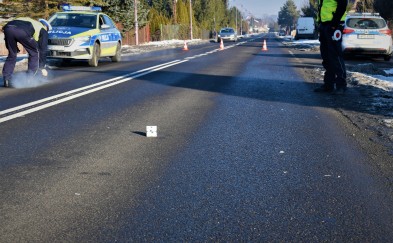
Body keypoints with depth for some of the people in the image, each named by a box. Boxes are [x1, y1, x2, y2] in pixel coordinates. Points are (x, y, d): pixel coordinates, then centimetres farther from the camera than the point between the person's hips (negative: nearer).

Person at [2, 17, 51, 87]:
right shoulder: (43, 30, 28)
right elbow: (43, 49, 28)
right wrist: (42, 67, 32)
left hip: (8, 27, 6)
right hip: (23, 31, -5)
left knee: (11, 55, 22)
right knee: (34, 53, 17)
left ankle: (6, 80, 16)